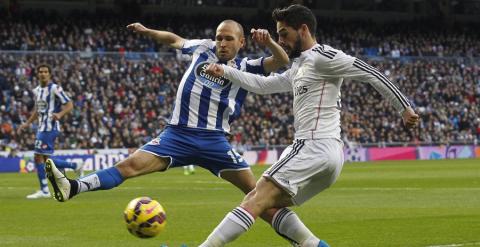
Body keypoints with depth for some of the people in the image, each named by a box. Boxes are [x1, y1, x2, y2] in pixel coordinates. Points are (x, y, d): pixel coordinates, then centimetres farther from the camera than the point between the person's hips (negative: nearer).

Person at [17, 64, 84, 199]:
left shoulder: (55, 89, -10)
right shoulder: (37, 90, 15)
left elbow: (69, 105, -11)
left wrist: (60, 114, -28)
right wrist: (27, 123, 21)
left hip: (50, 127, -9)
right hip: (41, 127, 9)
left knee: (38, 157, -10)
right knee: (46, 160, 8)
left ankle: (44, 190, -3)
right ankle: (76, 166, 22)